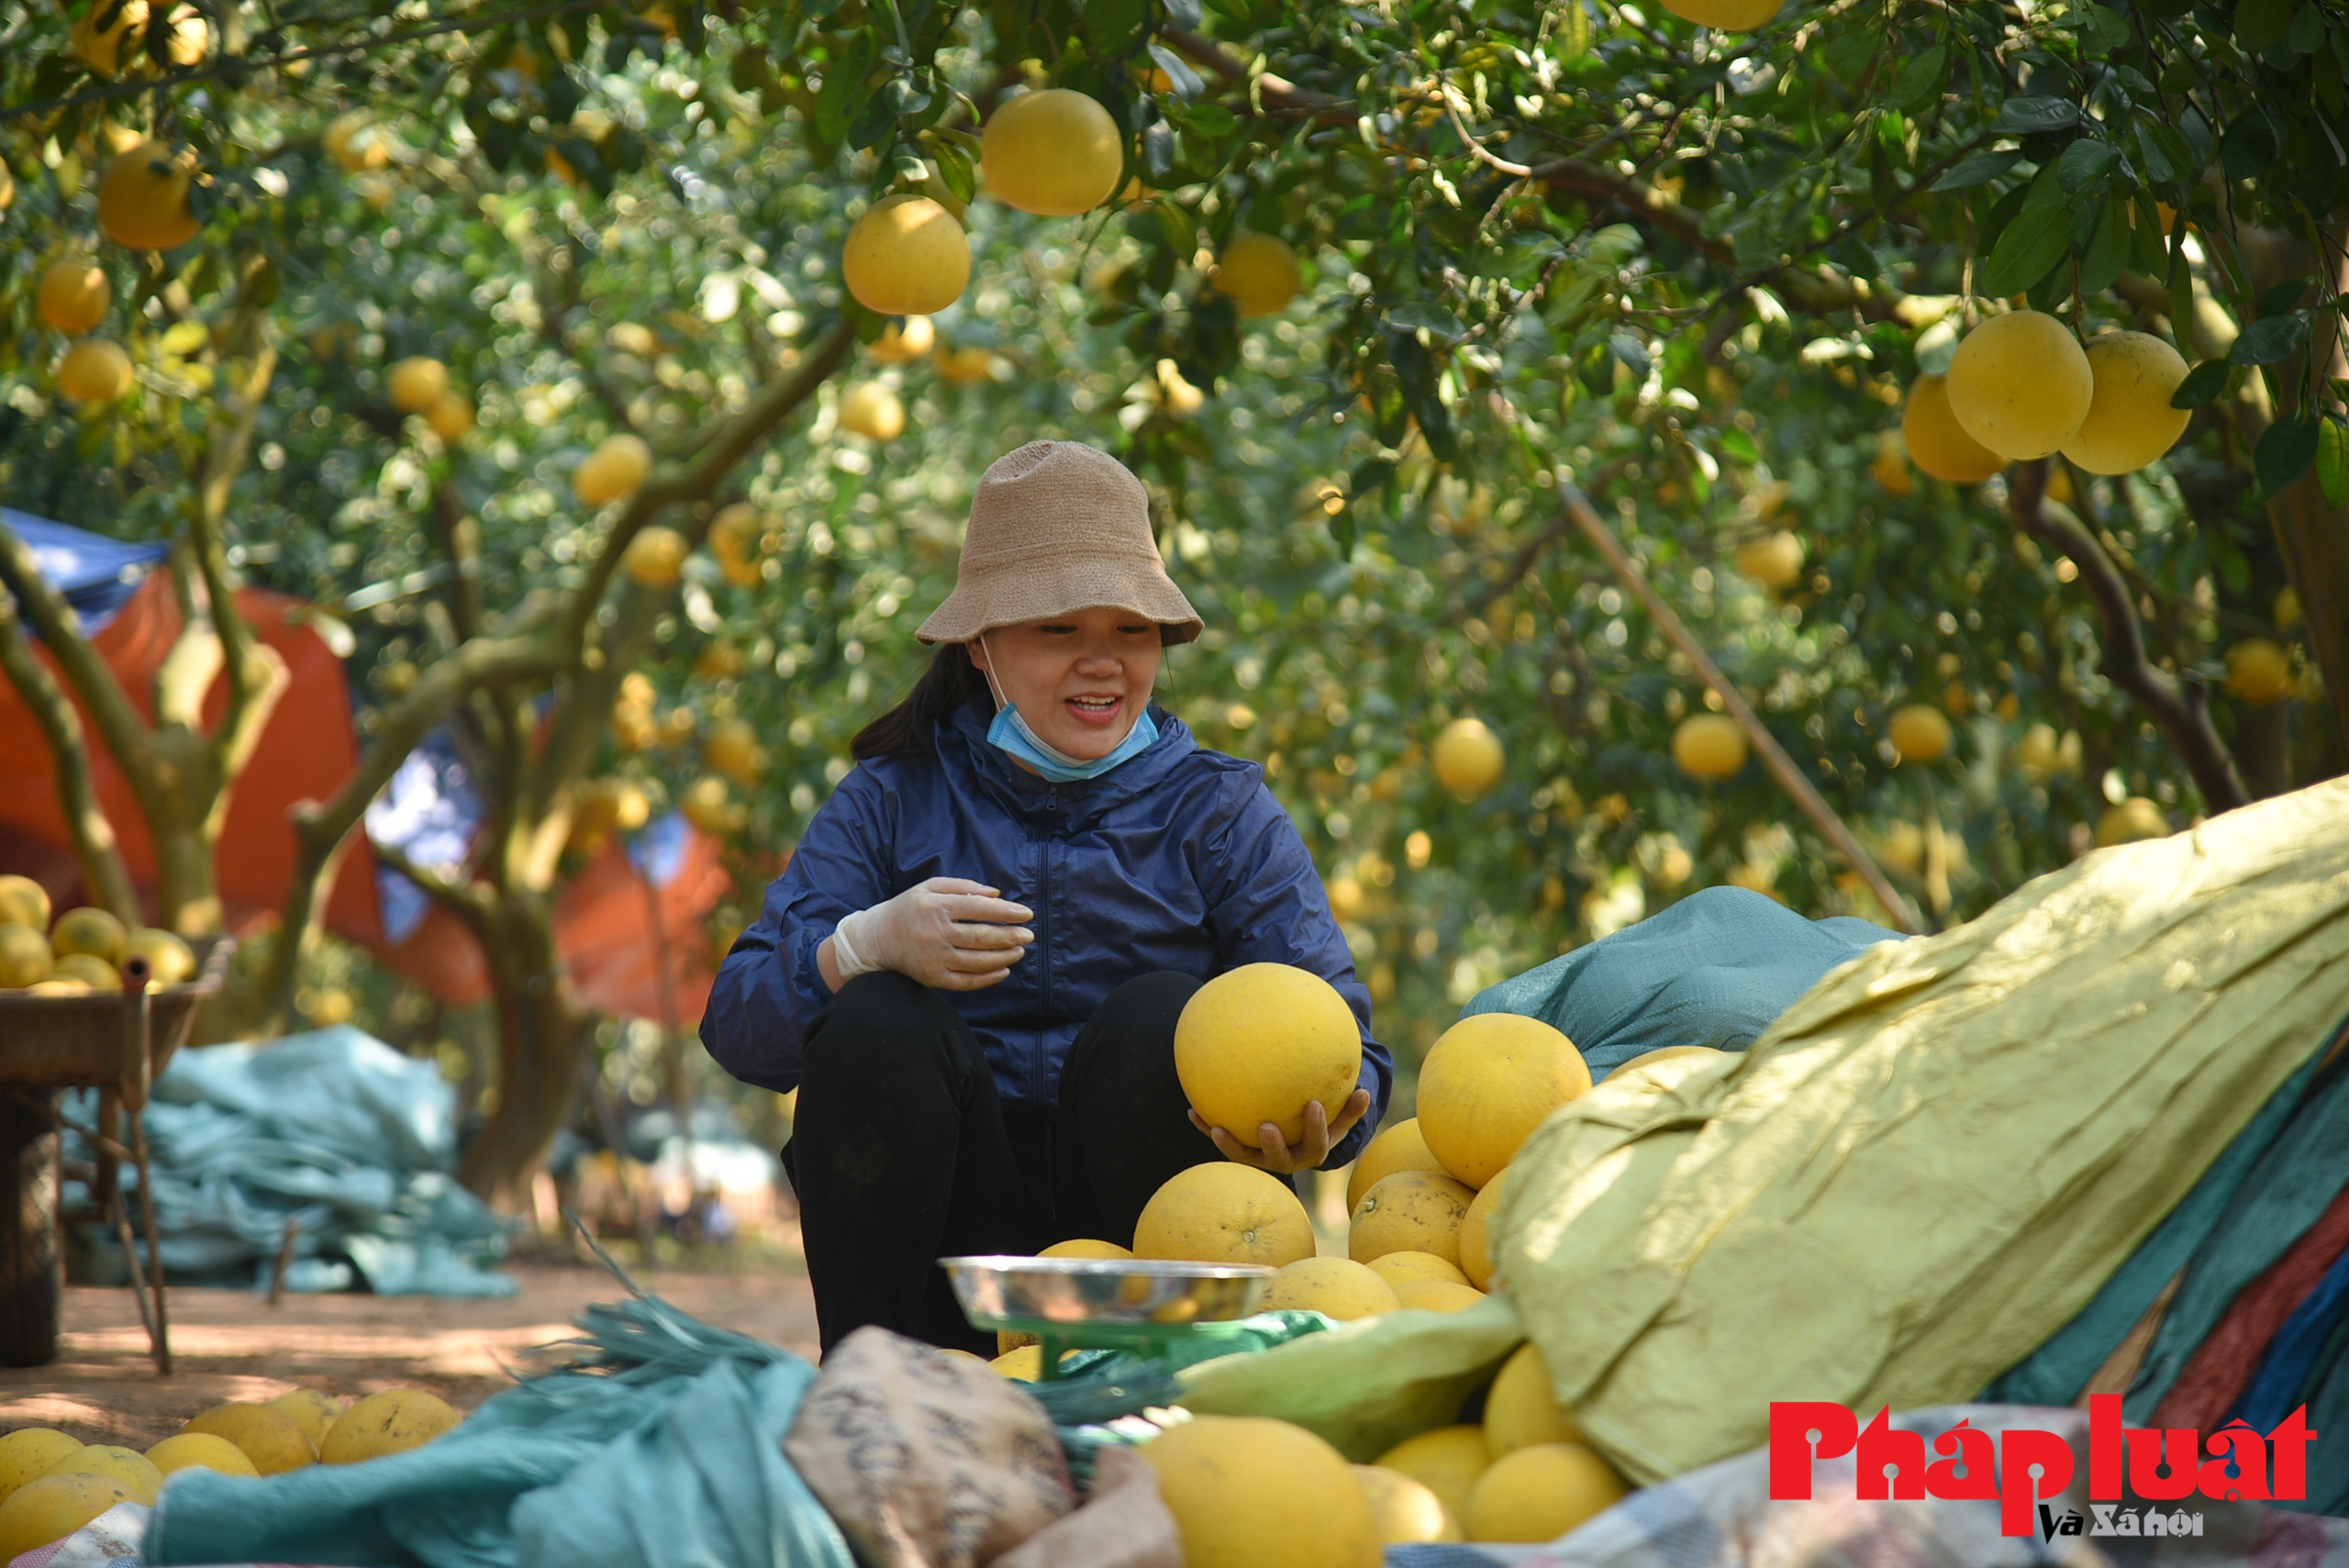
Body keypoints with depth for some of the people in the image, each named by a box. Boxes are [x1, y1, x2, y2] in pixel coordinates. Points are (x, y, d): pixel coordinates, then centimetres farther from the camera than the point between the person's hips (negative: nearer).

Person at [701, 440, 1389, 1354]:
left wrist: (1325, 1121, -32)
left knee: (1164, 1015, -24)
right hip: (950, 1251, 0)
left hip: (1141, 1241, 0)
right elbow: (735, 1023, -4)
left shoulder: (1220, 812, 6)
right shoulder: (894, 803, 6)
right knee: (878, 1021, -23)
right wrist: (864, 946, -25)